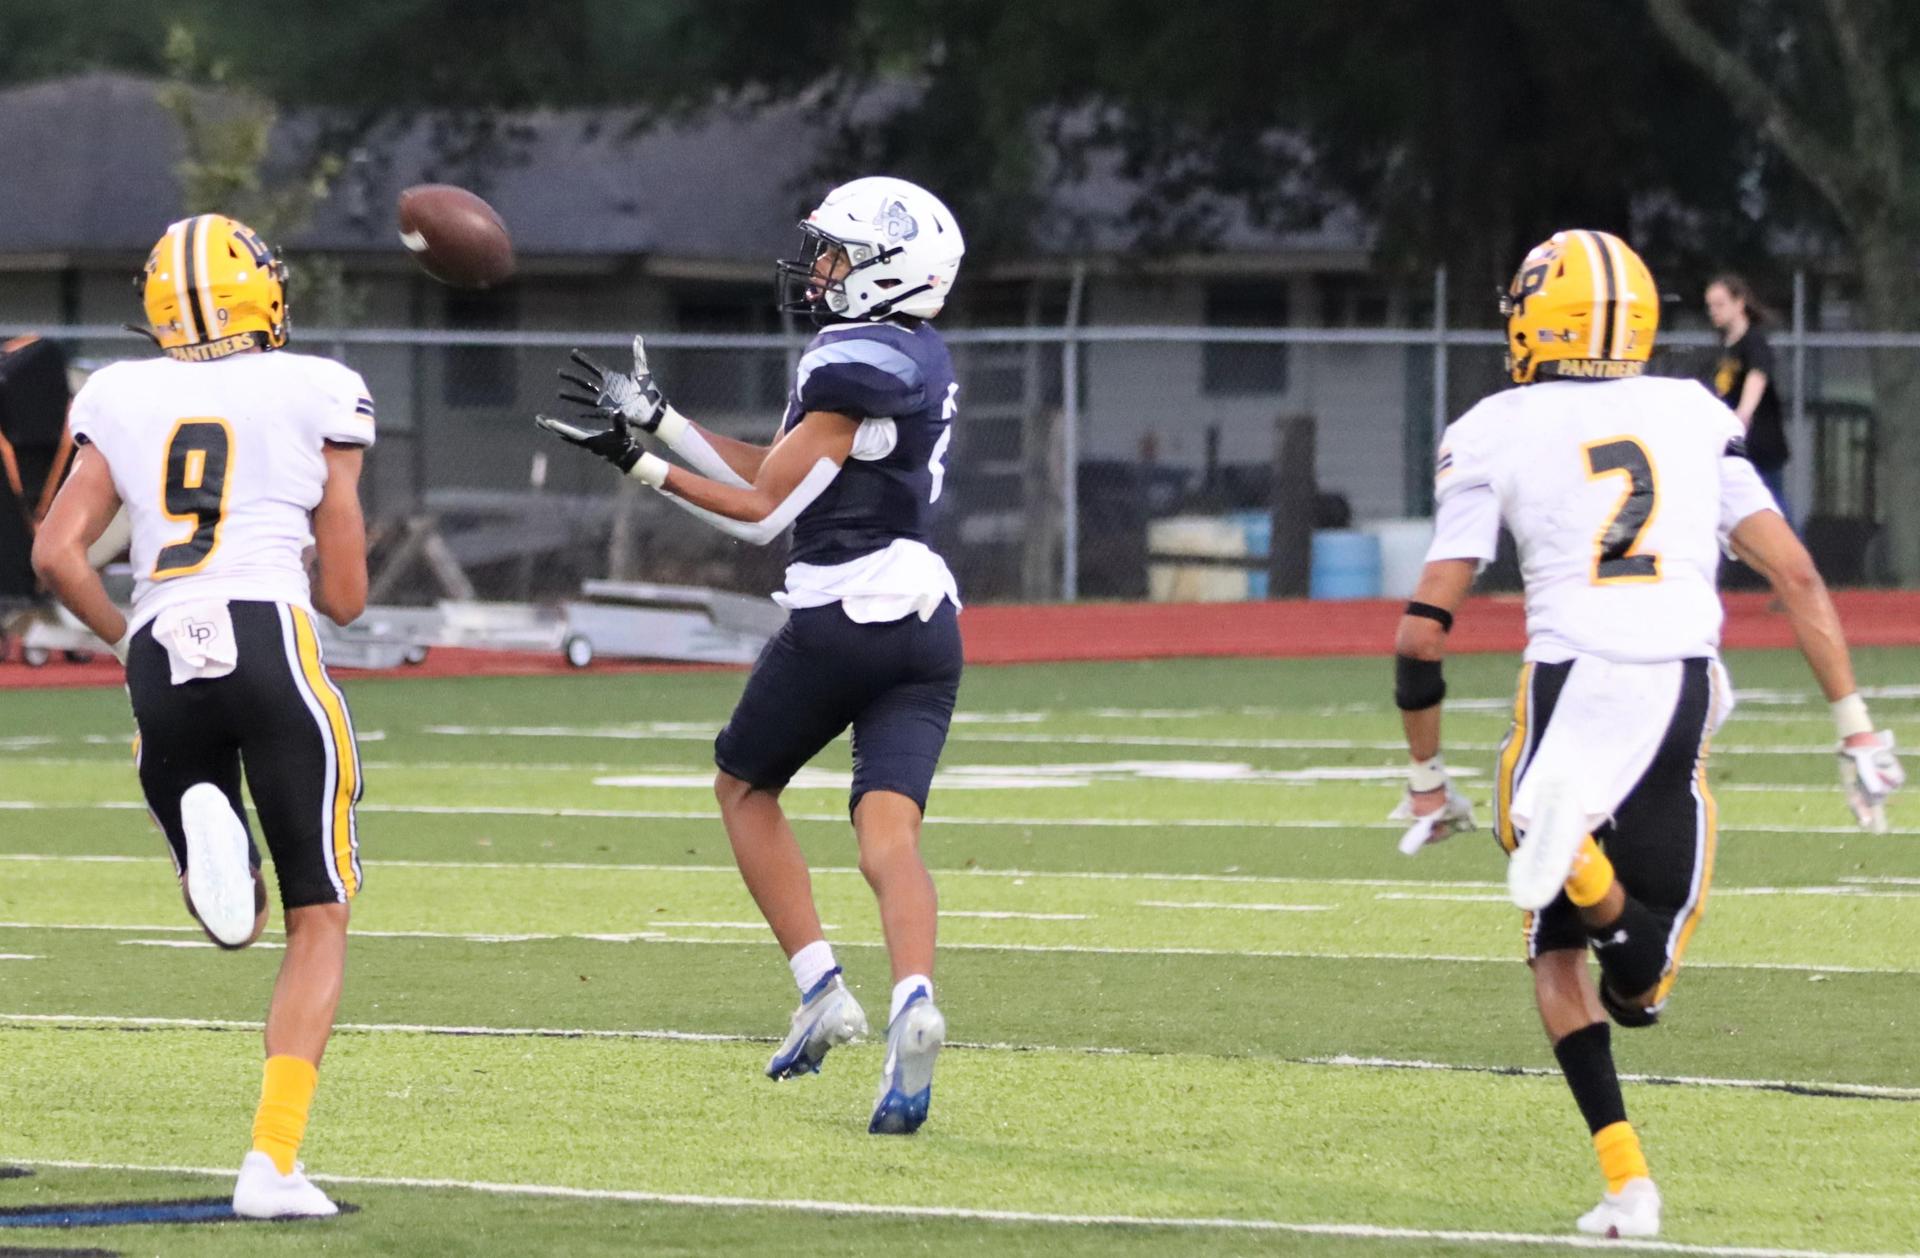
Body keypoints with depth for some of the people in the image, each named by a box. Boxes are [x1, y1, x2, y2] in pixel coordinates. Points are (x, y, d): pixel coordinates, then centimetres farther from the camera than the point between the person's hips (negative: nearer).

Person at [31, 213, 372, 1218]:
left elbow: (56, 553, 6)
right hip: (270, 642, -3)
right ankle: (272, 1160, -5)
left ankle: (205, 832, -19)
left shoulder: (119, 399, 14)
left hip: (160, 655, 3)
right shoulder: (316, 396, 7)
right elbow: (345, 596, 10)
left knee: (237, 920, 18)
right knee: (318, 920, 8)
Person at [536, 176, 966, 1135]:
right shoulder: (917, 361, 16)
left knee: (745, 786, 16)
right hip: (926, 623, 7)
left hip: (843, 617, -7)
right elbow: (774, 470, 20)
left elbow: (761, 510, -10)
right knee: (888, 830, -6)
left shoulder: (855, 363, -13)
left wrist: (639, 463, -6)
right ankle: (912, 1001, -31)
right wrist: (657, 421, 22)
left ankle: (821, 991, 8)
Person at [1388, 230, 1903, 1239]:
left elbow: (1422, 632, 5)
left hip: (1571, 686, -2)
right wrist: (1856, 730, 13)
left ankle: (1626, 1178, -7)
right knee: (1640, 987, 10)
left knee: (1560, 956, 18)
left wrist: (1425, 778, 17)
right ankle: (1590, 869, -23)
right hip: (1685, 689, 2)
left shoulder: (1495, 434, 7)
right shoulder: (1691, 415, 15)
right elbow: (1796, 578, 9)